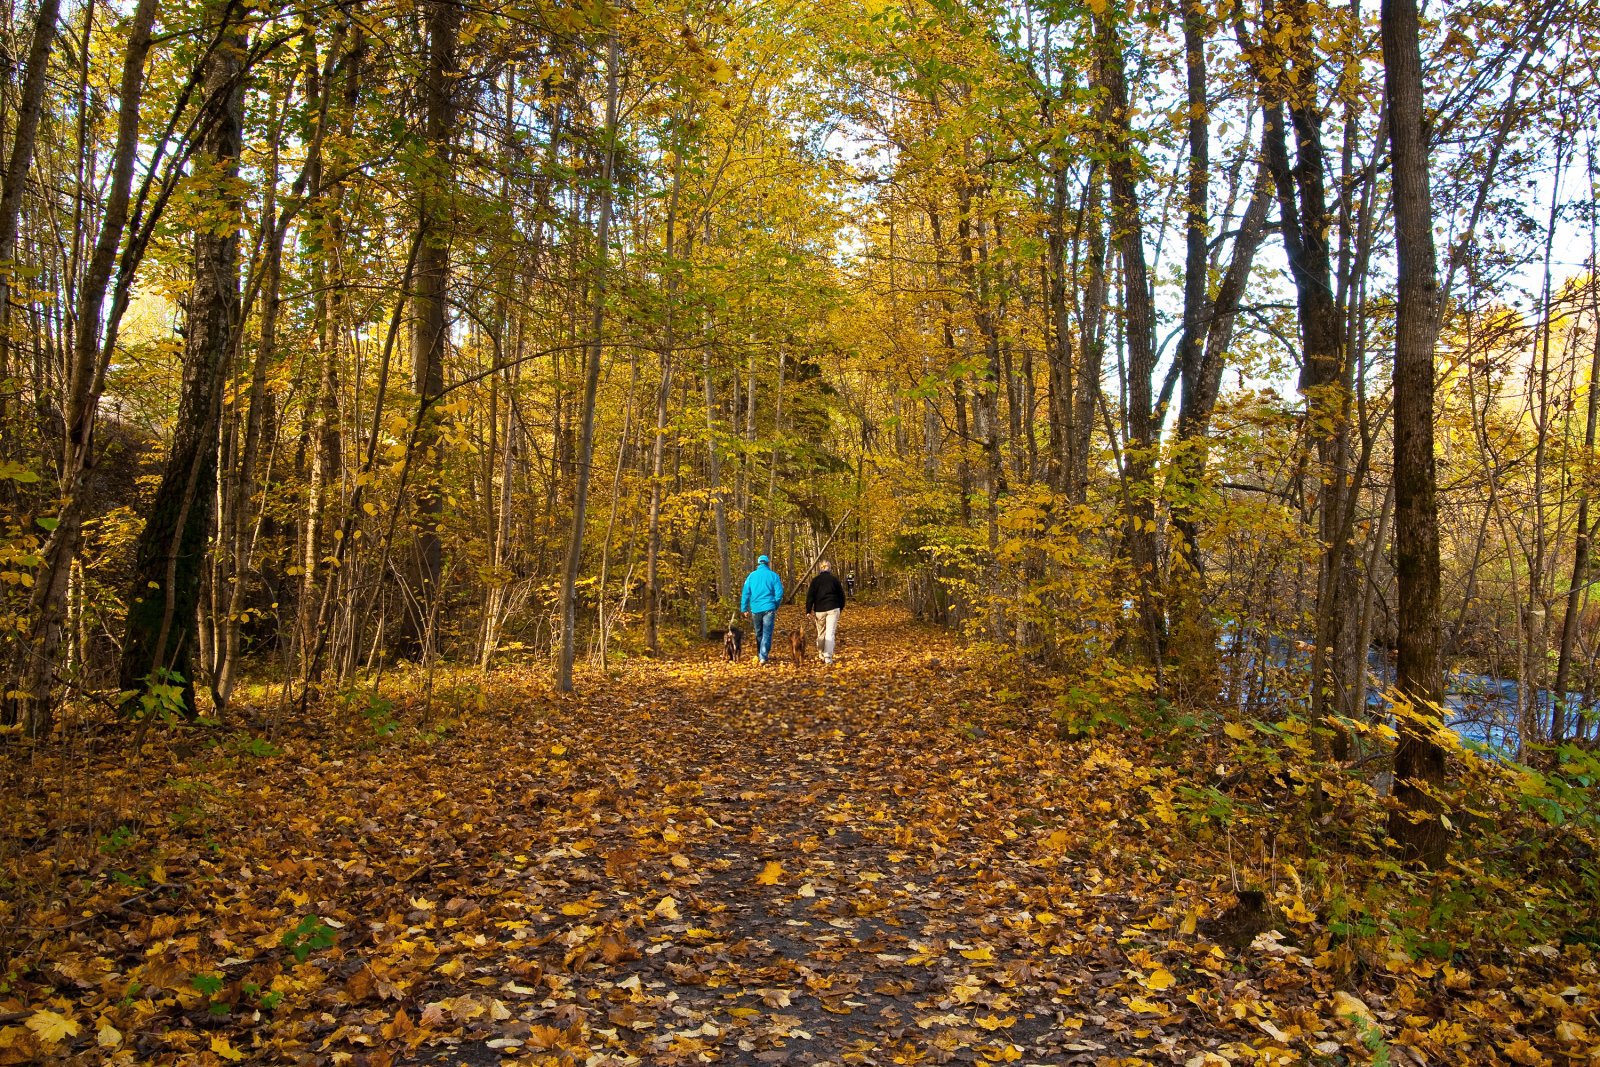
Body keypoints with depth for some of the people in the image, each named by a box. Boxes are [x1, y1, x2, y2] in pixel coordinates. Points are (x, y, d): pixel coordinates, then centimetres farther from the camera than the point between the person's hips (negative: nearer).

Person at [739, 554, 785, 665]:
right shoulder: (773, 575, 1)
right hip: (769, 608, -2)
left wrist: (744, 609, 8)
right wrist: (775, 606, 14)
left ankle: (760, 655, 26)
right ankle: (763, 657, -17)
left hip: (755, 609, 2)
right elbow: (779, 593, -1)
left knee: (758, 634, 17)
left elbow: (745, 593, 3)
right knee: (767, 633, -4)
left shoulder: (751, 576, 6)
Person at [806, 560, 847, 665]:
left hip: (820, 609, 1)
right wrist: (841, 607, 21)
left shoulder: (815, 580, 1)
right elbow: (841, 594, 8)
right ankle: (828, 657, -13)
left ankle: (821, 655, 26)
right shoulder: (834, 579, 2)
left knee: (821, 633, 16)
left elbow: (810, 596, -3)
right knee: (830, 633, -4)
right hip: (833, 609, -1)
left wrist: (809, 611, -1)